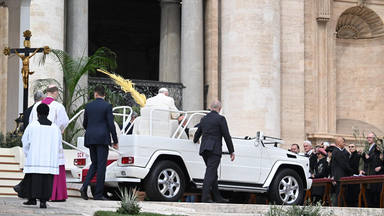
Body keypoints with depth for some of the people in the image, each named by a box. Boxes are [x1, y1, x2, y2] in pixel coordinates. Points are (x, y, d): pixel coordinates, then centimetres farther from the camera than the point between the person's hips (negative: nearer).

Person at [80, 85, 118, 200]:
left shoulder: (88, 106, 8)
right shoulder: (107, 106, -5)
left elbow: (85, 124, 14)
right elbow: (111, 124, -9)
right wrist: (115, 141, -3)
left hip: (90, 139, 5)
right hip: (102, 139, -5)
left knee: (94, 164, 16)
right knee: (101, 165, -1)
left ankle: (84, 186, -4)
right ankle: (98, 194, -2)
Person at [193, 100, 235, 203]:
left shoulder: (204, 119, 14)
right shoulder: (220, 119, -5)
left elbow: (197, 134, 24)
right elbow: (226, 136, -6)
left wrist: (194, 142, 43)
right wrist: (232, 151, -1)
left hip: (204, 149, 7)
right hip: (214, 150, -7)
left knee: (213, 174, 13)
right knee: (211, 173, -10)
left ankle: (217, 197, 16)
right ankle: (205, 197, -19)